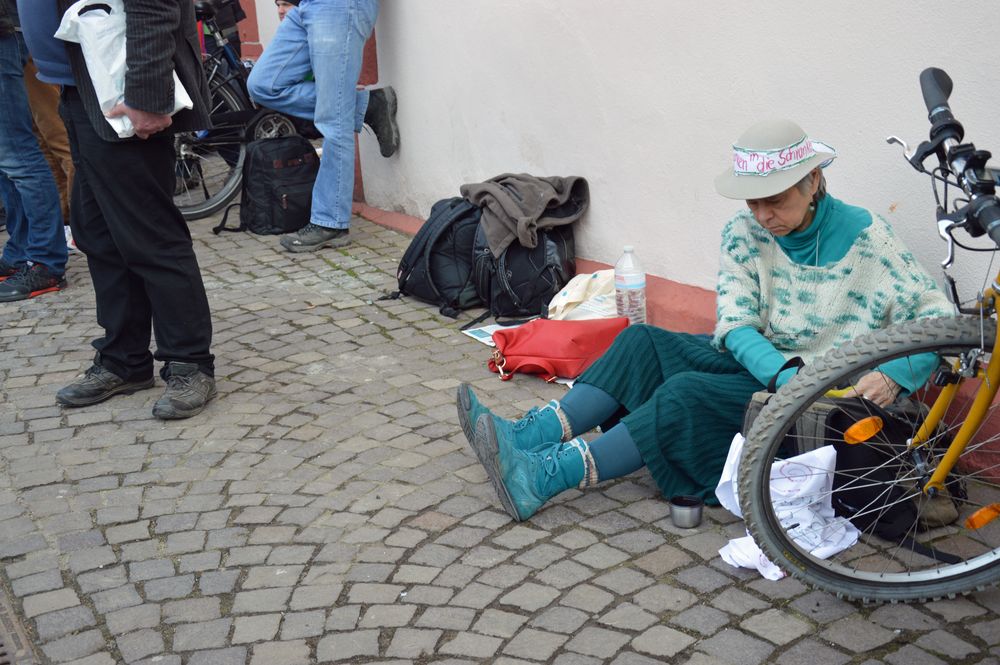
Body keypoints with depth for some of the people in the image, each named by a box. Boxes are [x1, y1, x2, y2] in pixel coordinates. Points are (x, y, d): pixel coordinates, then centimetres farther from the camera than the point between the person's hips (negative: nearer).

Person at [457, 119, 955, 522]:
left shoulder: (865, 237, -12)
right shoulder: (744, 233, -1)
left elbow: (938, 320, -10)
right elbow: (735, 324, -10)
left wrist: (892, 375, -29)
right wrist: (784, 375, -29)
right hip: (757, 362, 6)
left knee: (687, 394, -28)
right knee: (643, 342, -15)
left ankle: (544, 476, -34)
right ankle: (530, 437, -26)